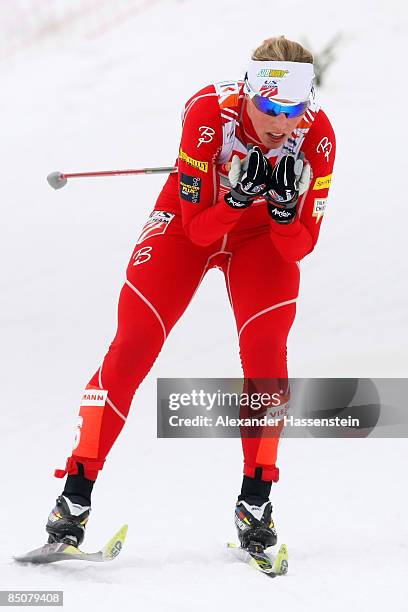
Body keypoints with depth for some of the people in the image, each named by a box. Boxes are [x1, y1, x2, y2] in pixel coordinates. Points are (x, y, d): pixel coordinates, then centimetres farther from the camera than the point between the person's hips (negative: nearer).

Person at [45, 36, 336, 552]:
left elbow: (301, 247, -20)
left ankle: (255, 502, -9)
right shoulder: (209, 111, -32)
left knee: (266, 348, -21)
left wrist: (284, 205, -39)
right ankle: (76, 496, -10)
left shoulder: (316, 134, -27)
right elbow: (197, 228, -27)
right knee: (133, 341, -14)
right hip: (192, 220, -1)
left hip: (264, 235, 1)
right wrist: (241, 194, -44)